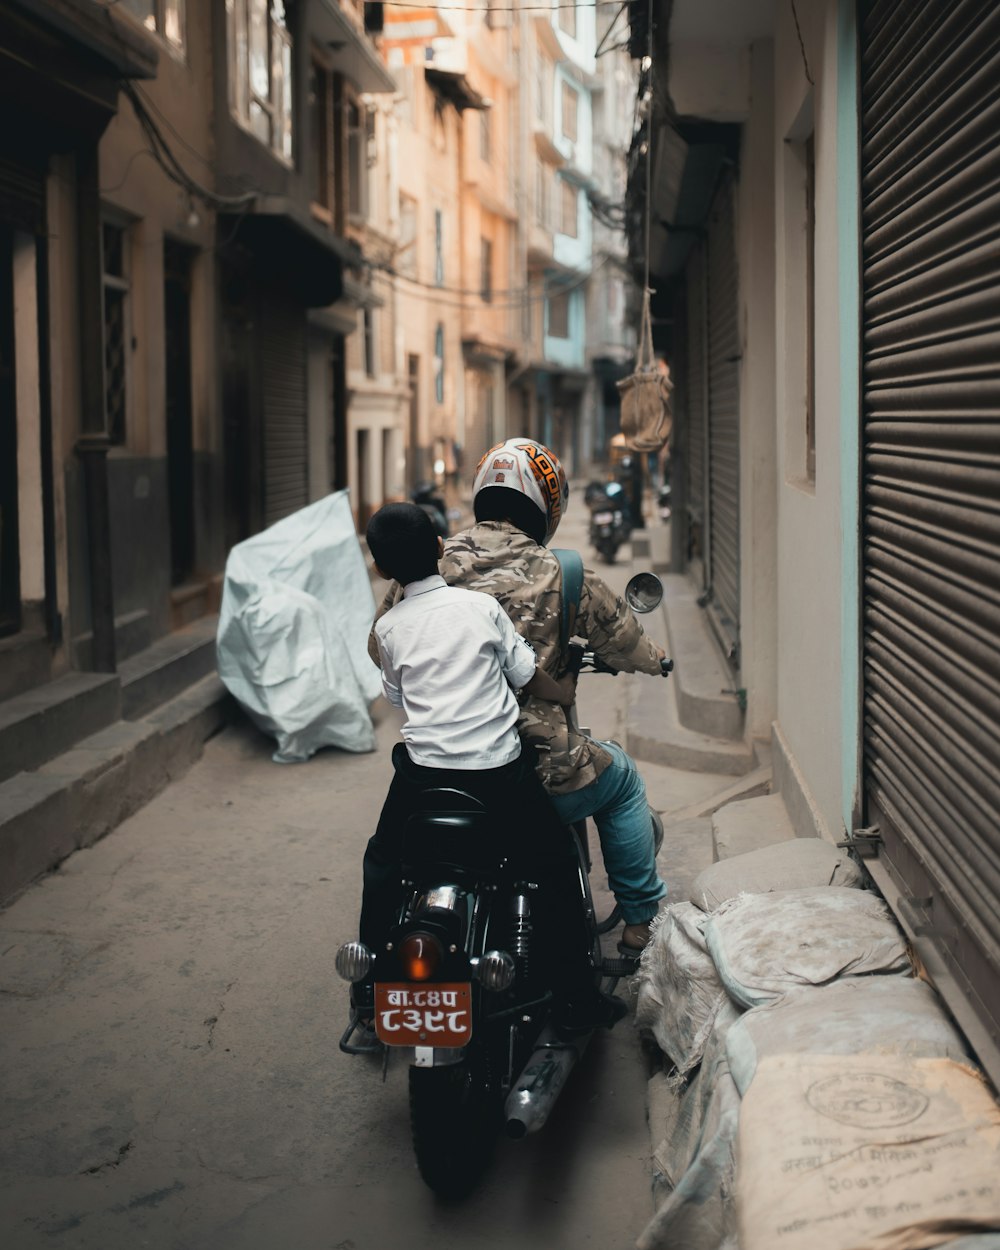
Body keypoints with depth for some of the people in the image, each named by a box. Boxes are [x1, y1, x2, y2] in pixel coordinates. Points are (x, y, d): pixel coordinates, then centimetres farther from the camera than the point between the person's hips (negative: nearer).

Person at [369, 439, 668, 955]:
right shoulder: (562, 575, -7)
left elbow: (379, 646, 13)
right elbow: (627, 646, 7)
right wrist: (656, 656, 32)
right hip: (540, 774, -4)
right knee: (621, 777, 28)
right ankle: (641, 921, 32)